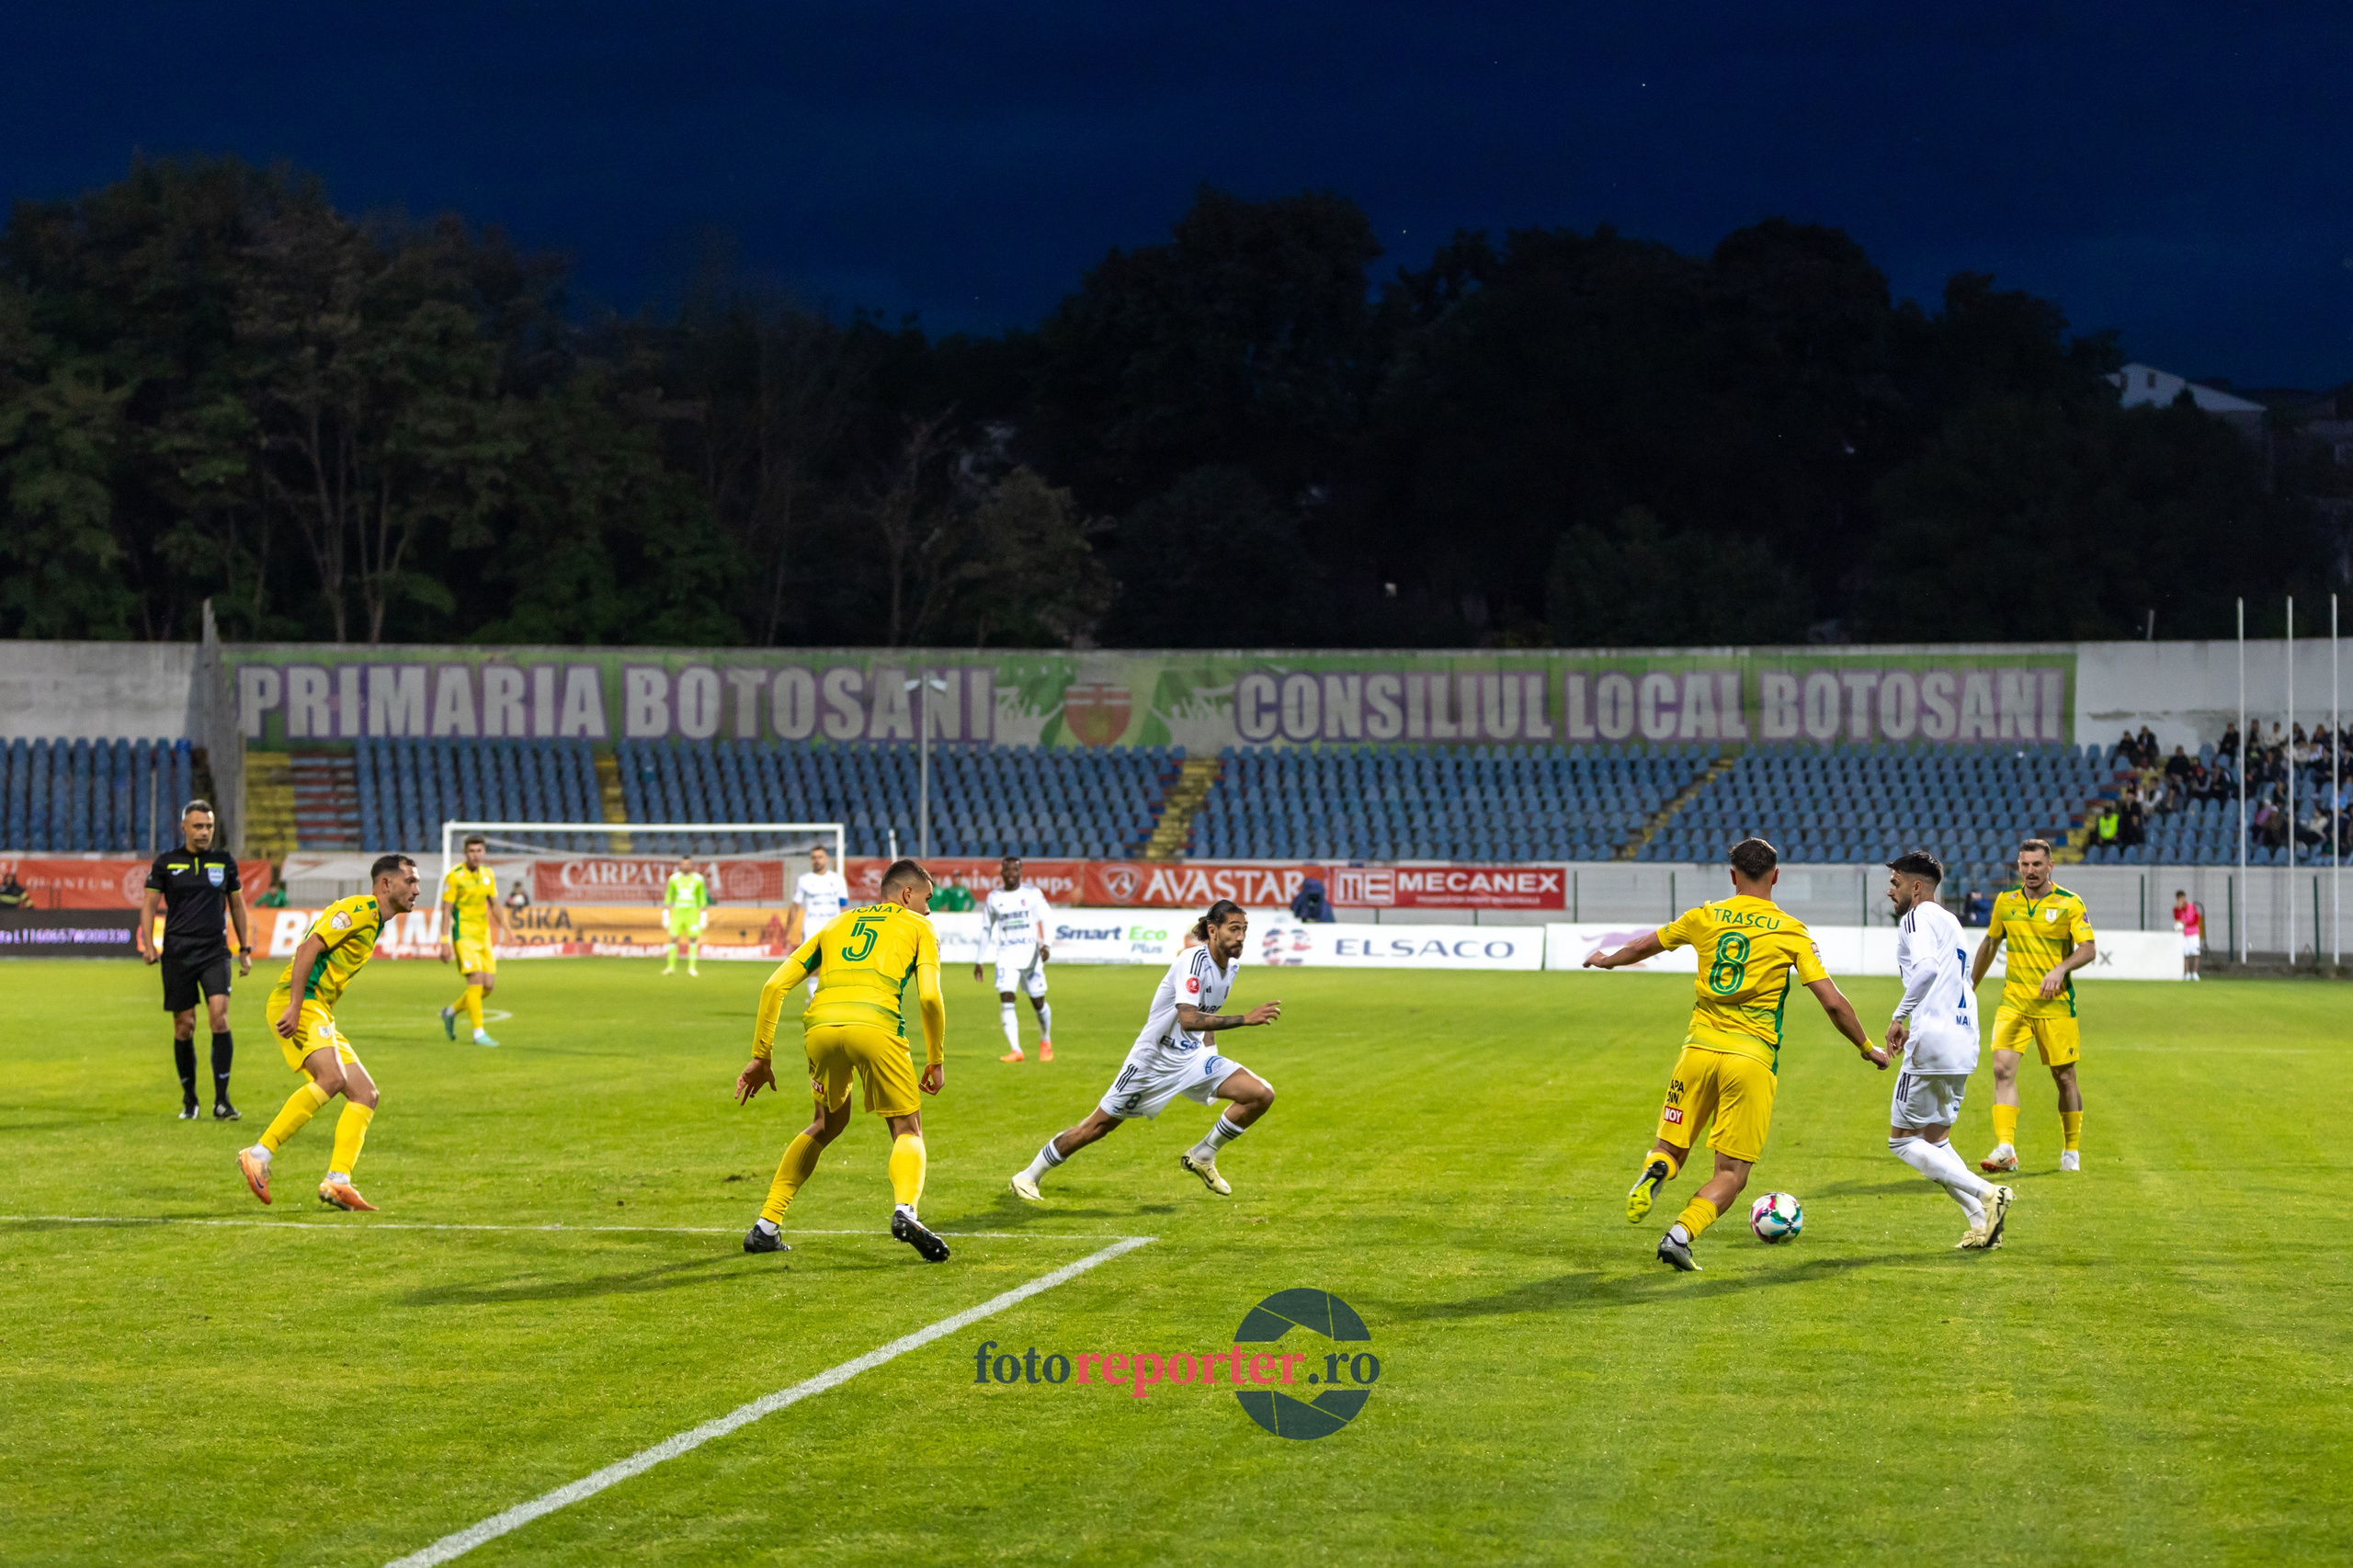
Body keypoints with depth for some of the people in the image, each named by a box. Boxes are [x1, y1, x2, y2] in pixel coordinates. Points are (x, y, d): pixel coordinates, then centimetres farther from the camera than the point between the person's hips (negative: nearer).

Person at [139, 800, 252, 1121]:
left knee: (219, 1016, -16)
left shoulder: (225, 862, 8)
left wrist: (245, 949, 17)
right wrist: (148, 944, -8)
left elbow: (237, 904, 18)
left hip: (215, 952, 0)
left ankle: (221, 1100, -13)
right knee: (184, 1026, 2)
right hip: (177, 955, 0)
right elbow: (149, 903, 5)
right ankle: (189, 1100, 18)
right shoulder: (166, 863, 3)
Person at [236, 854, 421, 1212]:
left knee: (365, 1094, 2)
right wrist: (294, 1007, -24)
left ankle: (337, 1182, -9)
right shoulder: (358, 909, -8)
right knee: (332, 1078, -30)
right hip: (298, 1005, -10)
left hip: (319, 1013, 10)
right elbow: (308, 949, -18)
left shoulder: (374, 923, 23)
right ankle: (259, 1156, -26)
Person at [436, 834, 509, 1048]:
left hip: (484, 935, 7)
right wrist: (445, 942, -15)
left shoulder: (488, 875, 9)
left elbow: (495, 905, 17)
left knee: (489, 985, 3)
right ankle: (478, 1033, -12)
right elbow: (446, 910, -9)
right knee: (476, 980, -17)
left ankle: (451, 1012, 25)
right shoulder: (454, 876, -9)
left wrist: (507, 931, 7)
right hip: (463, 934, -7)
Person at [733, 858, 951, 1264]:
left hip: (820, 1024, 4)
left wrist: (761, 1057, 27)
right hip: (874, 1023, -4)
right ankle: (905, 1208, -23)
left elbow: (774, 986, 24)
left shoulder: (839, 922, 33)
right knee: (907, 1130, 9)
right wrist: (936, 1060, 17)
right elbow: (930, 997, 5)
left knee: (828, 1123, 27)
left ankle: (765, 1226, 24)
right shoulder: (917, 926, 22)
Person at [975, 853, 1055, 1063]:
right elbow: (986, 929, 15)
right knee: (1006, 998, -16)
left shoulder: (1033, 894, 1)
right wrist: (980, 961, 15)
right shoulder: (993, 898, 7)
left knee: (1038, 1002, 4)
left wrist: (1044, 944, -21)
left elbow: (1046, 920, -3)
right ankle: (1015, 1050, -19)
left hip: (1031, 953, -1)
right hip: (1006, 954, 1)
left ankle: (1045, 1041, 31)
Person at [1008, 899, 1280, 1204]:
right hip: (1153, 1060, -7)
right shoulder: (1194, 960, -24)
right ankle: (1028, 1176, 18)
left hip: (1192, 1058, 7)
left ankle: (1201, 1157, 8)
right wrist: (1245, 1019, -42)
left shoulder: (1232, 967, 2)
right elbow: (1188, 1019, -38)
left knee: (1261, 1095, -8)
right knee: (1098, 1126, 0)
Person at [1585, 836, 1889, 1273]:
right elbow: (1833, 1002, -4)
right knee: (1732, 1172, 5)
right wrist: (1867, 1048, 12)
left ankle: (1654, 1171, -22)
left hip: (1699, 1049, 2)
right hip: (1752, 1060, -2)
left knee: (1670, 1147, 14)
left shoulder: (1705, 918, 6)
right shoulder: (1792, 931, -1)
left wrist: (1607, 960, 43)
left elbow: (1642, 947, 22)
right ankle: (1681, 1233, -18)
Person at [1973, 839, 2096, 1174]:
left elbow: (2088, 949, -11)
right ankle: (2005, 1149, -22)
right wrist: (1972, 986, 27)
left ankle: (2072, 1151, 21)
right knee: (2003, 1068, -16)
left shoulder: (2070, 903, -4)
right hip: (2014, 1001, 2)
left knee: (2064, 1077, 4)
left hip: (2055, 1004, -2)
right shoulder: (2006, 902, 8)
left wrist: (2060, 969, -29)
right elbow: (1990, 944, 22)